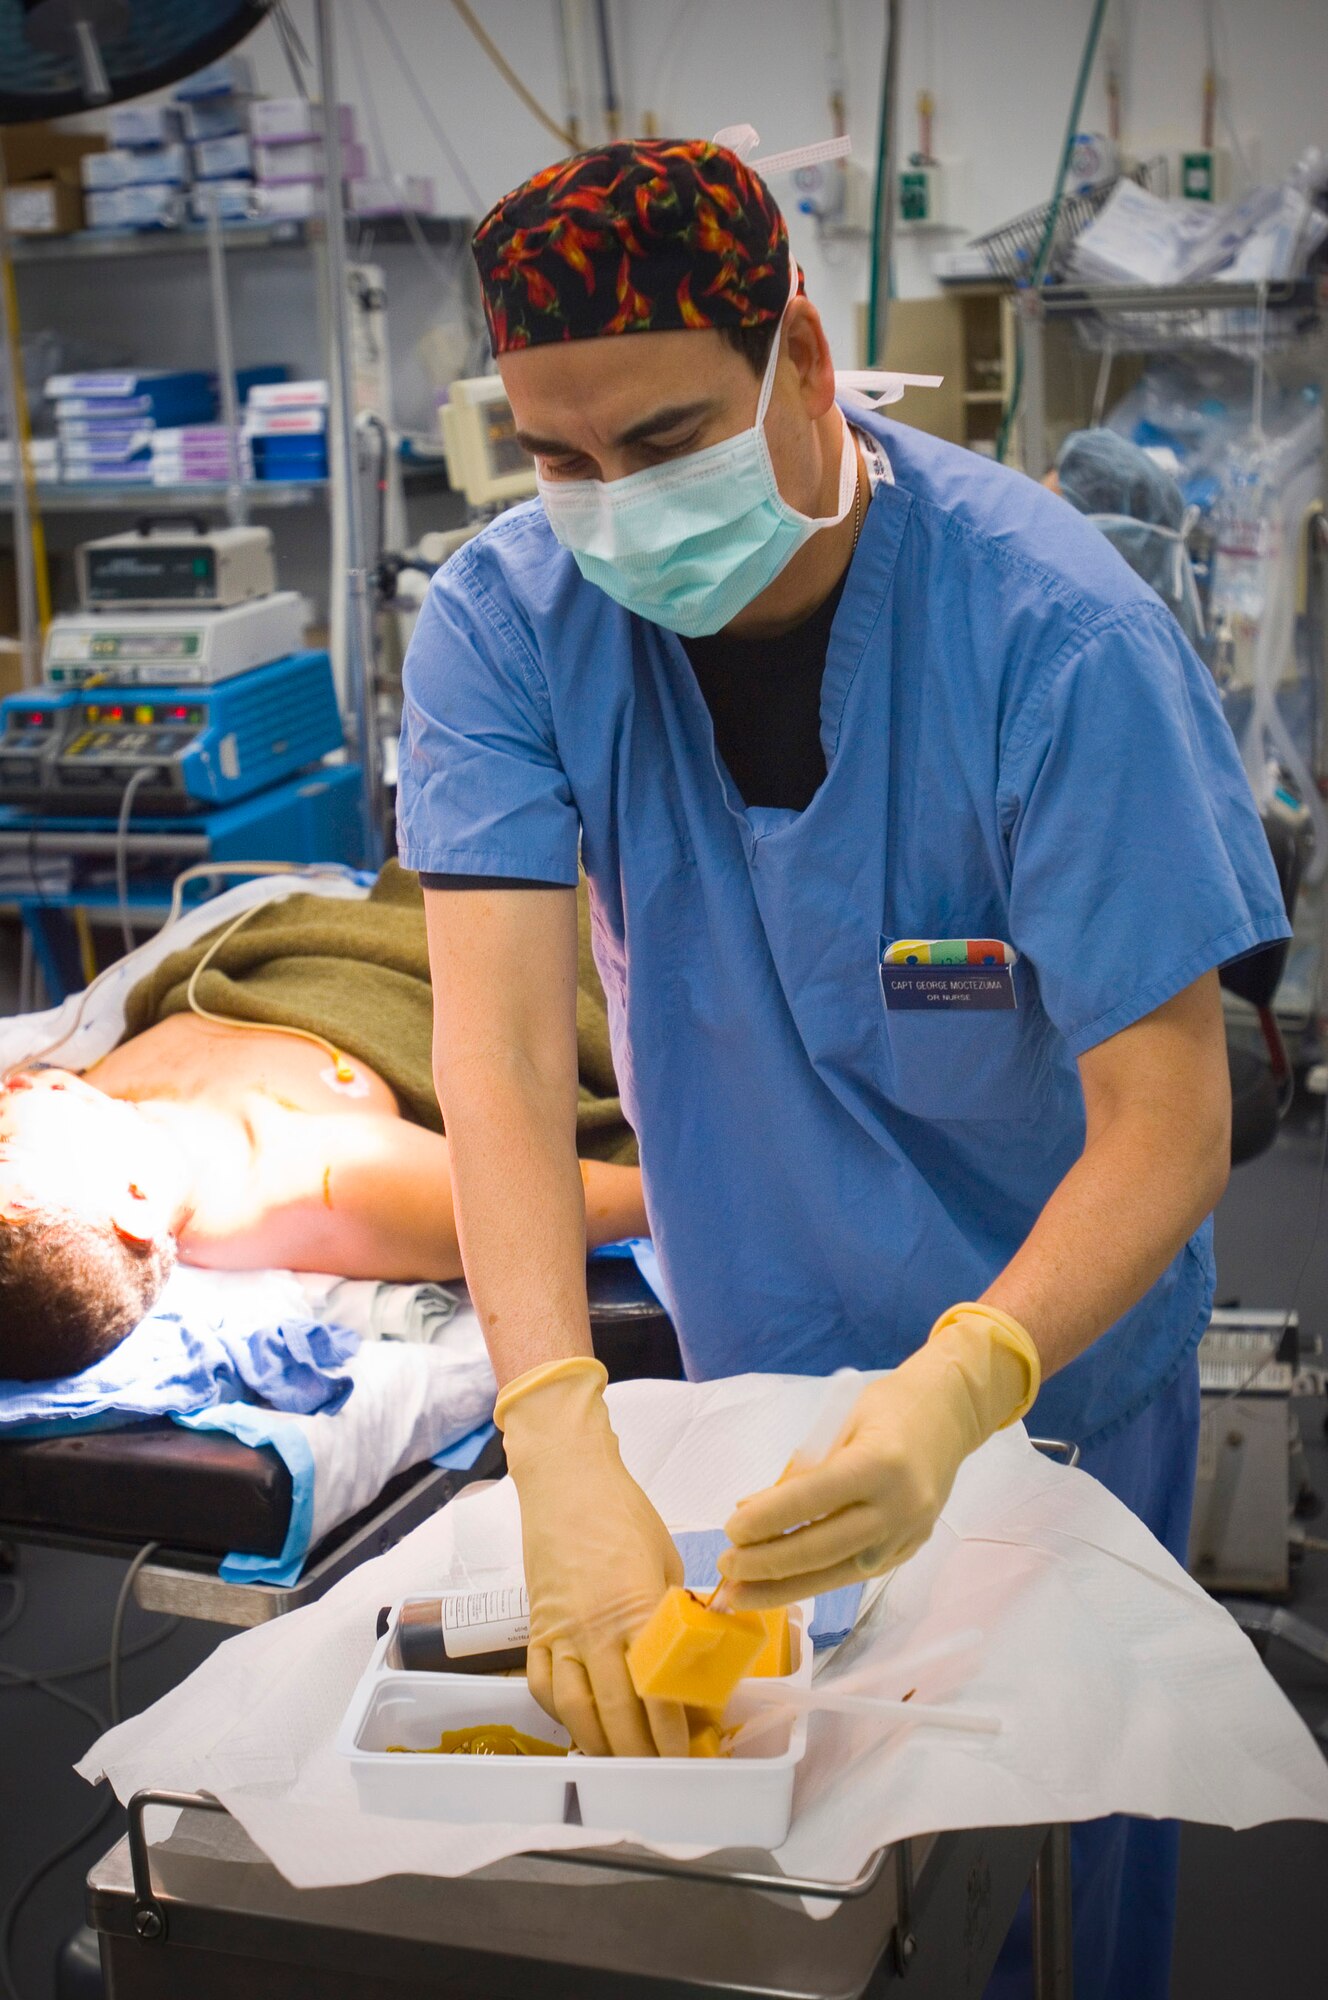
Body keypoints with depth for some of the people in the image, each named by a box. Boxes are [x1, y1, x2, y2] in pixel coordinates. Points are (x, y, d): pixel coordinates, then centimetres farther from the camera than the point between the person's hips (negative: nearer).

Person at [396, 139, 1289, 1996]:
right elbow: (502, 1042, -28)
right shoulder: (503, 627, -18)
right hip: (752, 1356, 3)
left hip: (1055, 1351, -2)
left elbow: (1168, 1125, -27)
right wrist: (563, 1446, -43)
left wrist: (955, 1392, -45)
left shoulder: (1058, 633, -27)